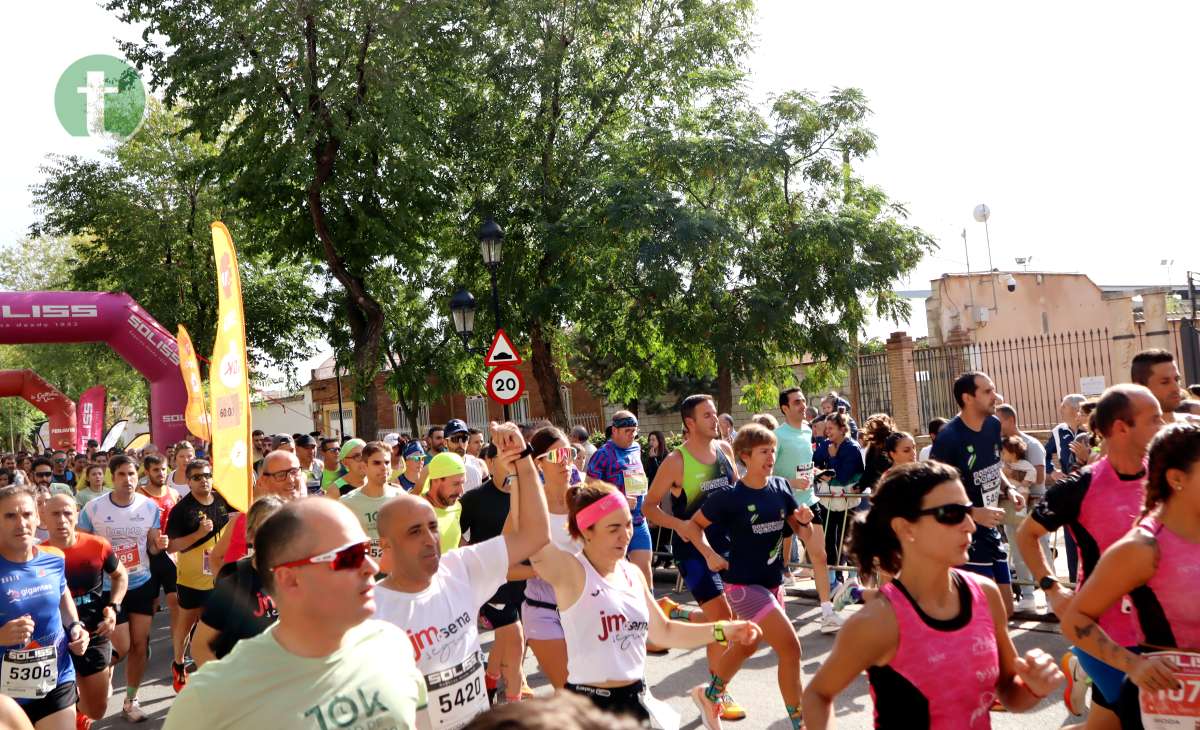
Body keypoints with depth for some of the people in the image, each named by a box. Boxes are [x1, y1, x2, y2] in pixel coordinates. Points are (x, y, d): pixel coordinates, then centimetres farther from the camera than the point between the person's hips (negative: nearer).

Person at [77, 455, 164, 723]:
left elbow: (152, 547, 4)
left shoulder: (150, 507, -5)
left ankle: (130, 701, 26)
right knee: (121, 648, -3)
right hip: (108, 587, -3)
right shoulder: (93, 508, -12)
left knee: (140, 646, 8)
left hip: (142, 584, 3)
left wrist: (159, 545, -19)